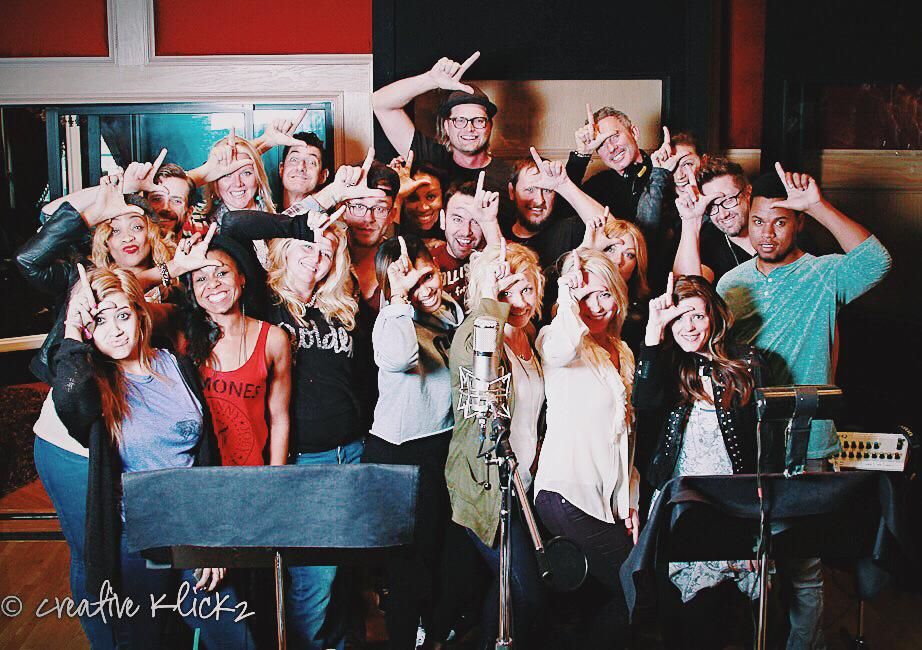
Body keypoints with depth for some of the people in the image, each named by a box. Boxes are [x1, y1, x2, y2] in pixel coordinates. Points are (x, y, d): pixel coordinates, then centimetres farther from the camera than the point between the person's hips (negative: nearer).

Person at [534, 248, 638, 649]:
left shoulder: (622, 353, 18)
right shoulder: (554, 339, -3)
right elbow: (565, 345, -31)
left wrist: (630, 502, 14)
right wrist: (568, 288, -15)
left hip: (610, 497, 7)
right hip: (568, 492, -7)